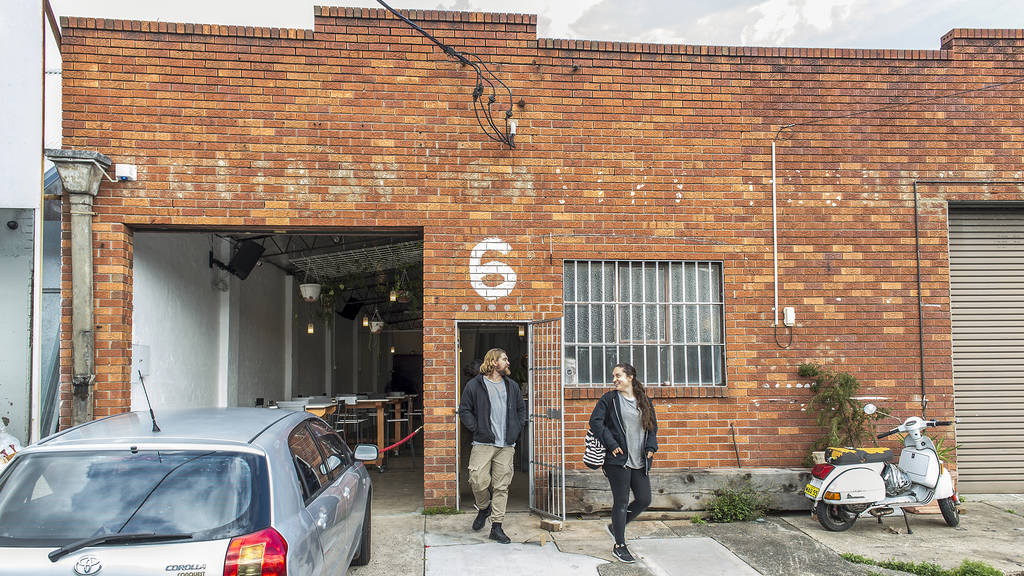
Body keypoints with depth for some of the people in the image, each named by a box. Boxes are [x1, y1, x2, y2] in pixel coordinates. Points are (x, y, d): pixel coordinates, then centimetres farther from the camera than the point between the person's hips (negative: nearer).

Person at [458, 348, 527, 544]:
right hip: (483, 444, -3)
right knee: (479, 482, -10)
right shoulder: (474, 385, 1)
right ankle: (484, 508, 22)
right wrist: (477, 429, -6)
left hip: (506, 446, 3)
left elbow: (521, 409, 24)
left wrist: (516, 430, 12)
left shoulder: (512, 386, 15)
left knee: (501, 486, 2)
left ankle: (497, 527, 9)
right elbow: (464, 410, 2)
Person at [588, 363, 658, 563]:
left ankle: (616, 526, 29)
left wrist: (651, 447, 4)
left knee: (644, 500, 7)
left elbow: (652, 426, 19)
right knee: (621, 502, -1)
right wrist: (611, 444, -13)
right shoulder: (610, 399, -1)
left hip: (640, 462, 5)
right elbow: (595, 421, -7)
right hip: (618, 460, -5)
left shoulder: (645, 401, 12)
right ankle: (619, 546, 12)